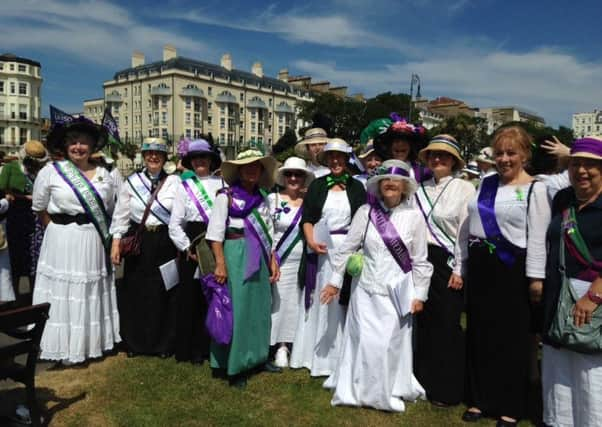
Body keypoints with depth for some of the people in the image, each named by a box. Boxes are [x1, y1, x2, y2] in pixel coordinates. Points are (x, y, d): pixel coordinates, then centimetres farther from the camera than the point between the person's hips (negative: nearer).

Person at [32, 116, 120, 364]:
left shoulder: (103, 174, 6)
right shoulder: (51, 171, -4)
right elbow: (39, 208, 2)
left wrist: (102, 233, 6)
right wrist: (58, 231, 0)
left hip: (94, 242, 4)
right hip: (63, 242, -3)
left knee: (92, 293, 15)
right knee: (65, 294, 4)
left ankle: (94, 341, 30)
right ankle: (67, 347, 18)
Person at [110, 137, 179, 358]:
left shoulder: (174, 181, -1)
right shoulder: (132, 181, 5)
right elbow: (121, 215, 5)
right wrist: (116, 244, -2)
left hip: (164, 243, -1)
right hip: (137, 242, 2)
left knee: (163, 292, 5)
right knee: (135, 292, 8)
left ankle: (163, 343, 21)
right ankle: (135, 342, 25)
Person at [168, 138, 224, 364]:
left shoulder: (222, 184, 5)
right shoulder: (184, 186, 6)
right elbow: (175, 224, 2)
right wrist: (187, 248, -6)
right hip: (192, 247, 0)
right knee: (191, 298, 4)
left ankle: (213, 346, 17)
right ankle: (191, 349, 15)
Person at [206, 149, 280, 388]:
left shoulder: (262, 199, 12)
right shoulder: (226, 196, -5)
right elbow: (215, 232, -10)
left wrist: (273, 260, 10)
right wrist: (220, 263, -16)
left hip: (259, 259, 6)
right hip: (235, 255, -6)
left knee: (259, 307, 12)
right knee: (236, 309, -1)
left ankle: (256, 356, 28)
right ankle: (233, 365, 12)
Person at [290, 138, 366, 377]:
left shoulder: (356, 187, 6)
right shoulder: (317, 185, 8)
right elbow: (307, 218, 4)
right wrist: (311, 241, -12)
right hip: (320, 249, 1)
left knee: (342, 302, 2)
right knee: (318, 300, 8)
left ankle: (337, 357, 14)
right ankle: (314, 354, 19)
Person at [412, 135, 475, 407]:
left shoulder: (464, 189, -4)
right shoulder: (420, 189, 9)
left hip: (447, 263, -4)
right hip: (421, 261, 5)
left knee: (447, 325, 2)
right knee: (424, 322, 11)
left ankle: (448, 389, 18)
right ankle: (425, 380, 27)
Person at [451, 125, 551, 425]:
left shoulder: (535, 189, -4)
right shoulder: (485, 184, 10)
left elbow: (538, 237, -9)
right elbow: (466, 228, 11)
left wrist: (536, 277, -14)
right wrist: (458, 268, 10)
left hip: (512, 269, -5)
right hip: (479, 265, 5)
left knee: (511, 338, 6)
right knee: (479, 334, 12)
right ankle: (479, 399, 27)